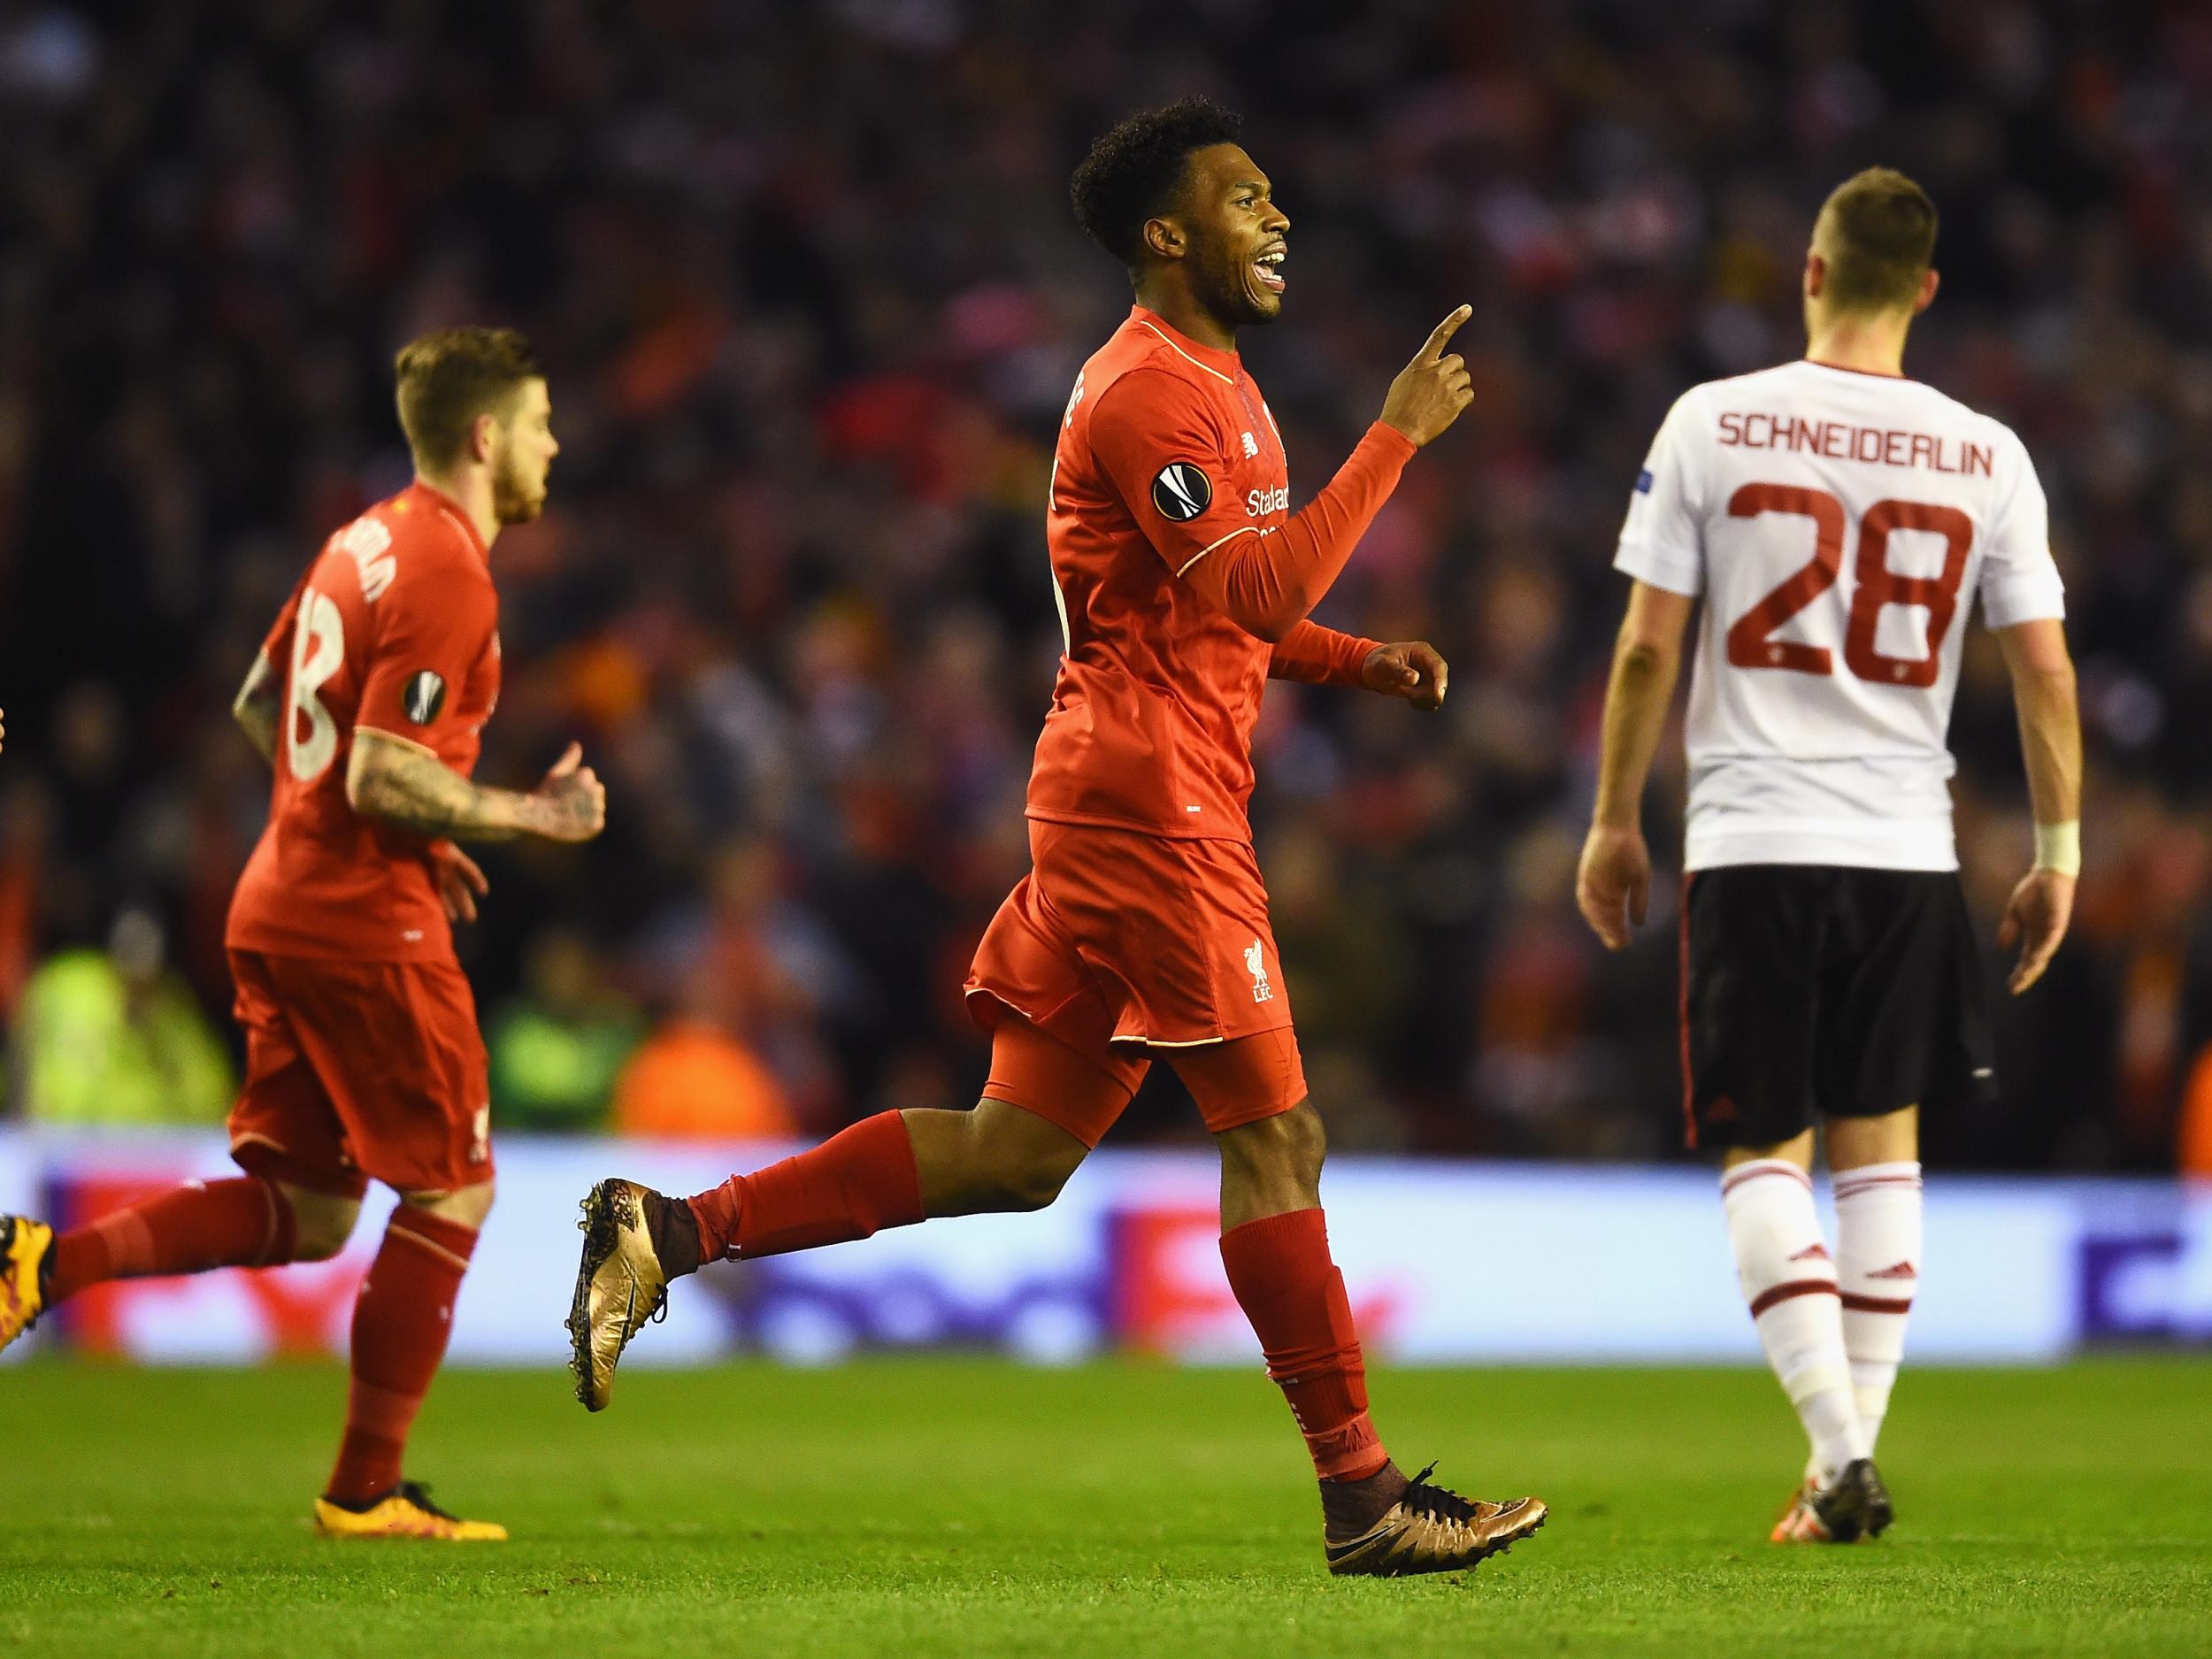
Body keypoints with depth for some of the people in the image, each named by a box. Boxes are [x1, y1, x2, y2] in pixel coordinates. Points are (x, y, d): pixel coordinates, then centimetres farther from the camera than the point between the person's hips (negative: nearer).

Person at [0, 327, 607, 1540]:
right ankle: (366, 1494, 5)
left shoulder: (367, 541, 13)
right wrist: (528, 816, -9)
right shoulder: (447, 574, -16)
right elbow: (383, 778, -22)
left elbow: (260, 703, 23)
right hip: (367, 927, -9)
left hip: (280, 907, 9)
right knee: (452, 1190, 3)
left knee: (302, 1211, 12)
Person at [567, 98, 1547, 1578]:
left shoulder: (1212, 386, 20)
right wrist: (1396, 436, -20)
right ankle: (1363, 1497, -1)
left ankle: (673, 1231, 7)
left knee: (1019, 1151, 8)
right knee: (1274, 1131, -6)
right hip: (1153, 802, -10)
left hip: (1120, 807, 10)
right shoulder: (1148, 395, -13)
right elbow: (1257, 594, -23)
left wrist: (1366, 663, 13)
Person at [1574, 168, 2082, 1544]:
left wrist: (1615, 822, 7)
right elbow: (2044, 669, 0)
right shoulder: (1988, 458, 0)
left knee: (1766, 1156, 4)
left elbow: (1648, 646, -3)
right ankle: (1847, 1462, 13)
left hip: (1752, 843, -2)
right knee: (1882, 1144, 14)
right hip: (1909, 849, 2)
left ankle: (1842, 1447, -12)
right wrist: (2059, 852, 10)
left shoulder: (1713, 424, -4)